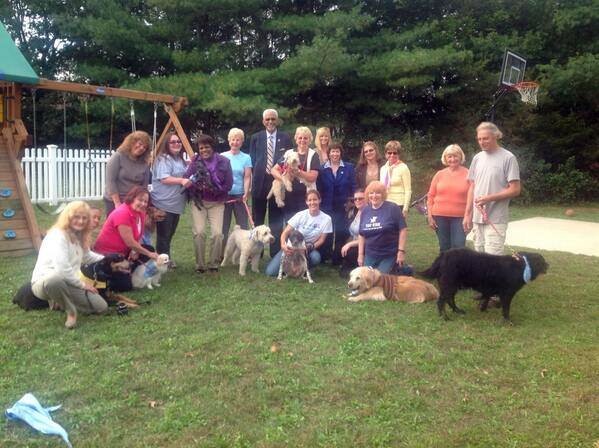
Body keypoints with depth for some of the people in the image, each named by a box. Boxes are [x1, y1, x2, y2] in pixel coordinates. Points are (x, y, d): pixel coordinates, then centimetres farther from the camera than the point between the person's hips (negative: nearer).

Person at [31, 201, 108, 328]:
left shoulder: (79, 236, 8)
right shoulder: (57, 235, -19)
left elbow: (87, 256, 30)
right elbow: (62, 268, -29)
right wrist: (82, 285, -18)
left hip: (67, 283, 8)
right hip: (43, 282, -8)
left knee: (101, 307, -3)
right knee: (57, 279, -46)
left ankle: (60, 301, 15)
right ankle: (71, 311, -16)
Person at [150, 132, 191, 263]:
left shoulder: (180, 160, 16)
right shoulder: (163, 159, -12)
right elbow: (164, 178, -24)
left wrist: (190, 181, 13)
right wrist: (181, 180, -31)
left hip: (176, 204, 9)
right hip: (164, 204, -9)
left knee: (170, 234, 18)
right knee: (163, 235, -1)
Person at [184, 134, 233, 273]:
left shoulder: (224, 161, -2)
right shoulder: (195, 161, 3)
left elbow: (228, 183, -3)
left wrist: (214, 189, -17)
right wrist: (197, 187, -20)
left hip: (217, 203, -1)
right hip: (198, 201, 1)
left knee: (217, 233, -12)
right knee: (199, 232, -11)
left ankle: (214, 264, 8)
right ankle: (200, 265, 5)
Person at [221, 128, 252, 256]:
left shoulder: (246, 158, 3)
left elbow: (247, 177, -3)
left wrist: (246, 193, -15)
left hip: (239, 195, -1)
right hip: (224, 195, 1)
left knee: (243, 225, 1)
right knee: (223, 226, 6)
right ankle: (222, 254, 16)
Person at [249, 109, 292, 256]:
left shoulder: (285, 138, 5)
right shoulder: (256, 138, 7)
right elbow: (252, 160, 8)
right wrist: (257, 175, -3)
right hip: (260, 182, 1)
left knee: (276, 219, 4)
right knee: (257, 218, 9)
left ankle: (276, 251, 11)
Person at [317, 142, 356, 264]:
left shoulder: (349, 167, 3)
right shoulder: (322, 168, 5)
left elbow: (353, 186, 1)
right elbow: (319, 188, 4)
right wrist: (319, 203, -2)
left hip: (343, 207, 0)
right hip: (326, 206, 0)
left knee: (341, 233, 0)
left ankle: (338, 258, 12)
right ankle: (325, 257, 17)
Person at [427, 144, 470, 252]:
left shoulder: (467, 174, -1)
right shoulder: (439, 174, 6)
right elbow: (431, 196, 8)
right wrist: (430, 216, 2)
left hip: (460, 217, -2)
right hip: (440, 216, 3)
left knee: (459, 247, -5)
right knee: (444, 247, 11)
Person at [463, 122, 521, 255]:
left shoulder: (508, 158, -7)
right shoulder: (477, 158, 10)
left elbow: (515, 190, -9)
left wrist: (489, 198, -18)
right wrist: (467, 214, 10)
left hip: (496, 220, -5)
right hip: (477, 218, 6)